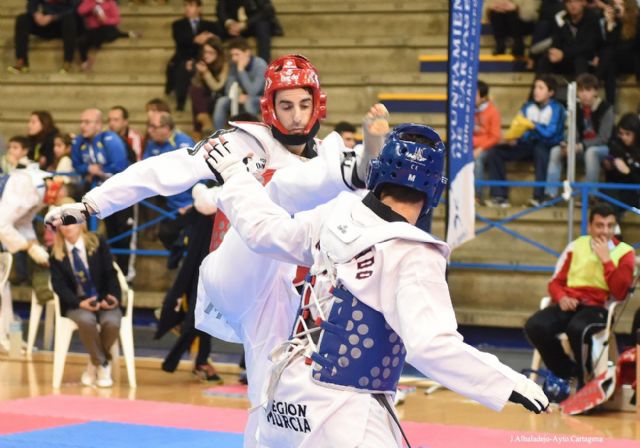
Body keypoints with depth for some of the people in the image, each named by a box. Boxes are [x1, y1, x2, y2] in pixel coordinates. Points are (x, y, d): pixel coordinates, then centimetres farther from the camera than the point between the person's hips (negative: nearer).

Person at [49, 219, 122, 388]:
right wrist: (79, 302, -24)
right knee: (86, 320, -37)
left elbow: (110, 274, 0)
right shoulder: (56, 253, 2)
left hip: (104, 300, 1)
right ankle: (103, 364, -15)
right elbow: (59, 285, -6)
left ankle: (94, 365, -8)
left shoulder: (98, 243, 3)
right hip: (76, 304, -1)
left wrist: (113, 296, -19)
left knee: (112, 321, -33)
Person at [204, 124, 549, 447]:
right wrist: (511, 384, -24)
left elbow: (264, 229, 18)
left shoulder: (336, 215, 2)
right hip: (344, 416, -8)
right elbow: (432, 346, -27)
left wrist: (231, 173, 34)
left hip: (283, 396, 8)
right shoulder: (413, 256, -17)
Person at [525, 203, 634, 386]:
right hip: (570, 305, 4)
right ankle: (567, 372, -4)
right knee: (535, 326, -27)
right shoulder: (576, 246, 14)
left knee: (577, 328, -39)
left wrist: (606, 259, -10)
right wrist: (562, 297, -7)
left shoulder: (624, 252, 5)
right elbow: (556, 282, 16)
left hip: (598, 307, -4)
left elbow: (619, 293, -8)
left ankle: (586, 382, -14)